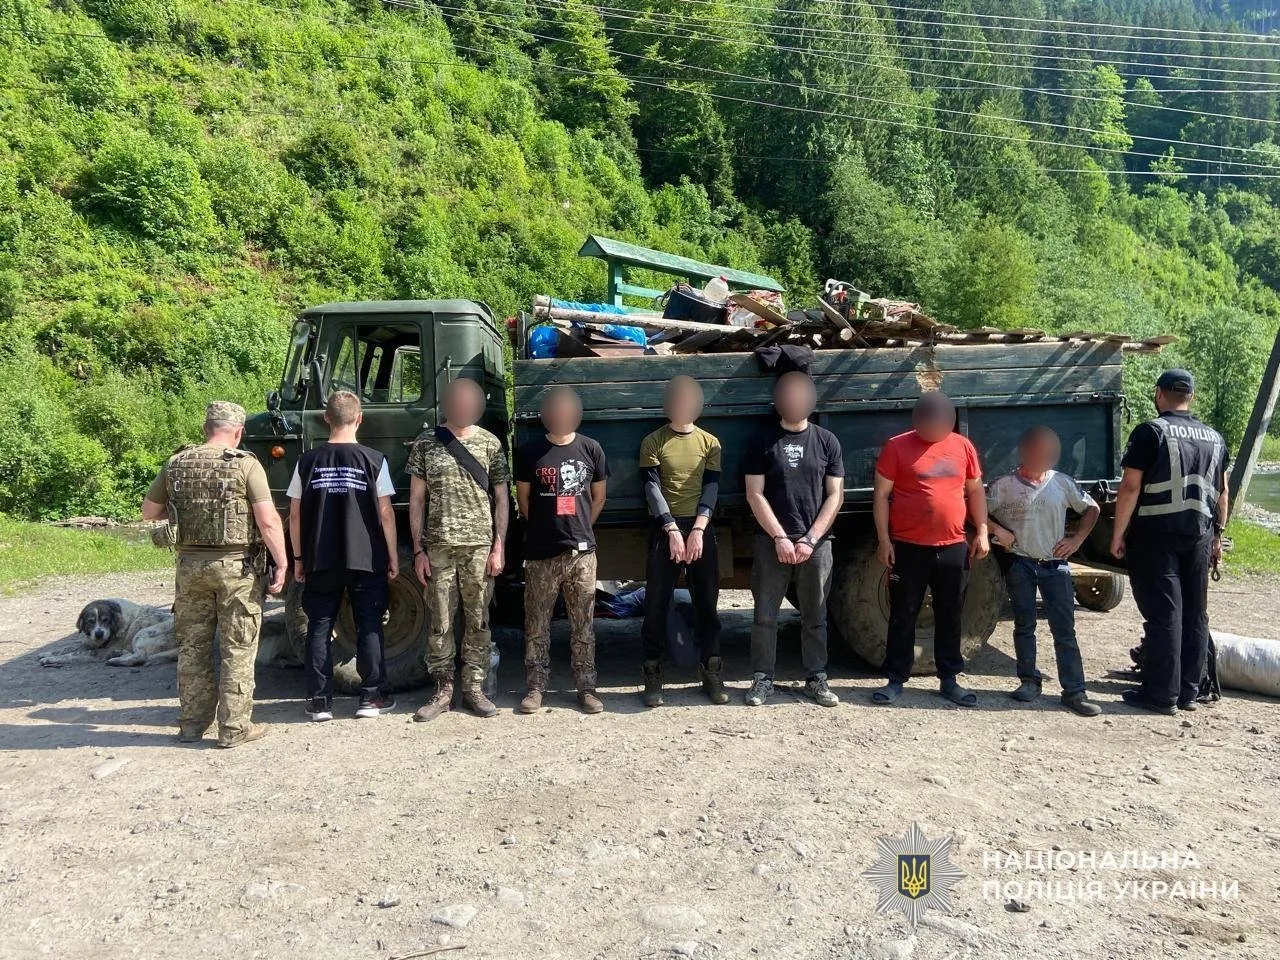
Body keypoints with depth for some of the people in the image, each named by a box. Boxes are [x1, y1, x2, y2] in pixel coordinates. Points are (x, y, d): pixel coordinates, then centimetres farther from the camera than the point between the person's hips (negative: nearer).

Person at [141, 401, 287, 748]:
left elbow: (149, 511, 13)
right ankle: (234, 728, 9)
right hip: (236, 566, -4)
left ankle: (192, 723, 24)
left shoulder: (176, 464, 3)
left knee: (192, 647, 15)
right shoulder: (245, 464, -10)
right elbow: (268, 520, -16)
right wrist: (281, 564, -12)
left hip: (190, 564, 4)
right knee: (237, 649, 5)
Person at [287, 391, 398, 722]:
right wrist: (392, 556, 4)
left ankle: (319, 701, 14)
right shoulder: (373, 460, -6)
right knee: (369, 628, 8)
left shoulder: (307, 462, -1)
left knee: (319, 629, 10)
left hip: (320, 561, 2)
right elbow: (385, 514, -6)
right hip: (366, 559, -1)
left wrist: (298, 558, 11)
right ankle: (372, 697, 13)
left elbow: (295, 515, 2)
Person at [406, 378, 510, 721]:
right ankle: (442, 690, 15)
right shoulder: (427, 444, 3)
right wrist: (418, 550, 0)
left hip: (480, 547, 0)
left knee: (478, 621, 5)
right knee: (441, 622, 4)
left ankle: (474, 688, 16)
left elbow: (501, 498, 5)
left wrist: (498, 547, -2)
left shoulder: (490, 444, 3)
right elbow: (416, 500, 5)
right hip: (439, 548, 0)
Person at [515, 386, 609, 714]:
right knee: (536, 624, 5)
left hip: (582, 552, 1)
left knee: (582, 624, 7)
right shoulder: (529, 452, -1)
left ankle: (586, 687, 15)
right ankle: (536, 686, 16)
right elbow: (523, 498, 8)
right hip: (540, 552, -1)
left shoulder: (591, 449, 3)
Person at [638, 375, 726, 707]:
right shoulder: (653, 442, 2)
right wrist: (673, 530, -15)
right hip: (665, 529, -2)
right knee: (657, 604, -1)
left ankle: (712, 673, 14)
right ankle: (653, 676, 7)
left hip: (701, 529, 2)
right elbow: (652, 488, -6)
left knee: (707, 602, 5)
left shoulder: (710, 442, 8)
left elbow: (712, 488, 1)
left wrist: (698, 530, -11)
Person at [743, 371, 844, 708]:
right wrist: (780, 538, -10)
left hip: (816, 543, 1)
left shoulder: (826, 441, 6)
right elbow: (755, 495, -2)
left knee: (815, 616, 8)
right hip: (771, 541, -1)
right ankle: (763, 679, 12)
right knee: (765, 615, 3)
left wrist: (810, 539, -7)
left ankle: (816, 679, 17)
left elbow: (835, 496, 3)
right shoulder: (762, 441, 3)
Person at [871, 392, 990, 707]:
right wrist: (883, 540, -8)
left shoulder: (963, 447, 6)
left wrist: (982, 533, 7)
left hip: (954, 548, 3)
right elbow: (881, 495, -4)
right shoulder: (897, 447, -5)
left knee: (950, 616, 12)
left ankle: (949, 679, 23)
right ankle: (896, 680, 15)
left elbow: (975, 492, 14)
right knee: (903, 616, 5)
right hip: (908, 547, -3)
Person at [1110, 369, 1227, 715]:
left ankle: (1162, 695, 1)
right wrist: (1217, 534, 25)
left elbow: (1130, 487, -13)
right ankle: (1188, 692, 19)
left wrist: (1118, 534, -8)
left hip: (1155, 534, -6)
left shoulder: (1150, 432, -8)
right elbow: (1222, 492, 17)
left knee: (1163, 615, -3)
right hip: (1198, 536, 6)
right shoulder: (1214, 438, 11)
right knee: (1195, 614, 12)